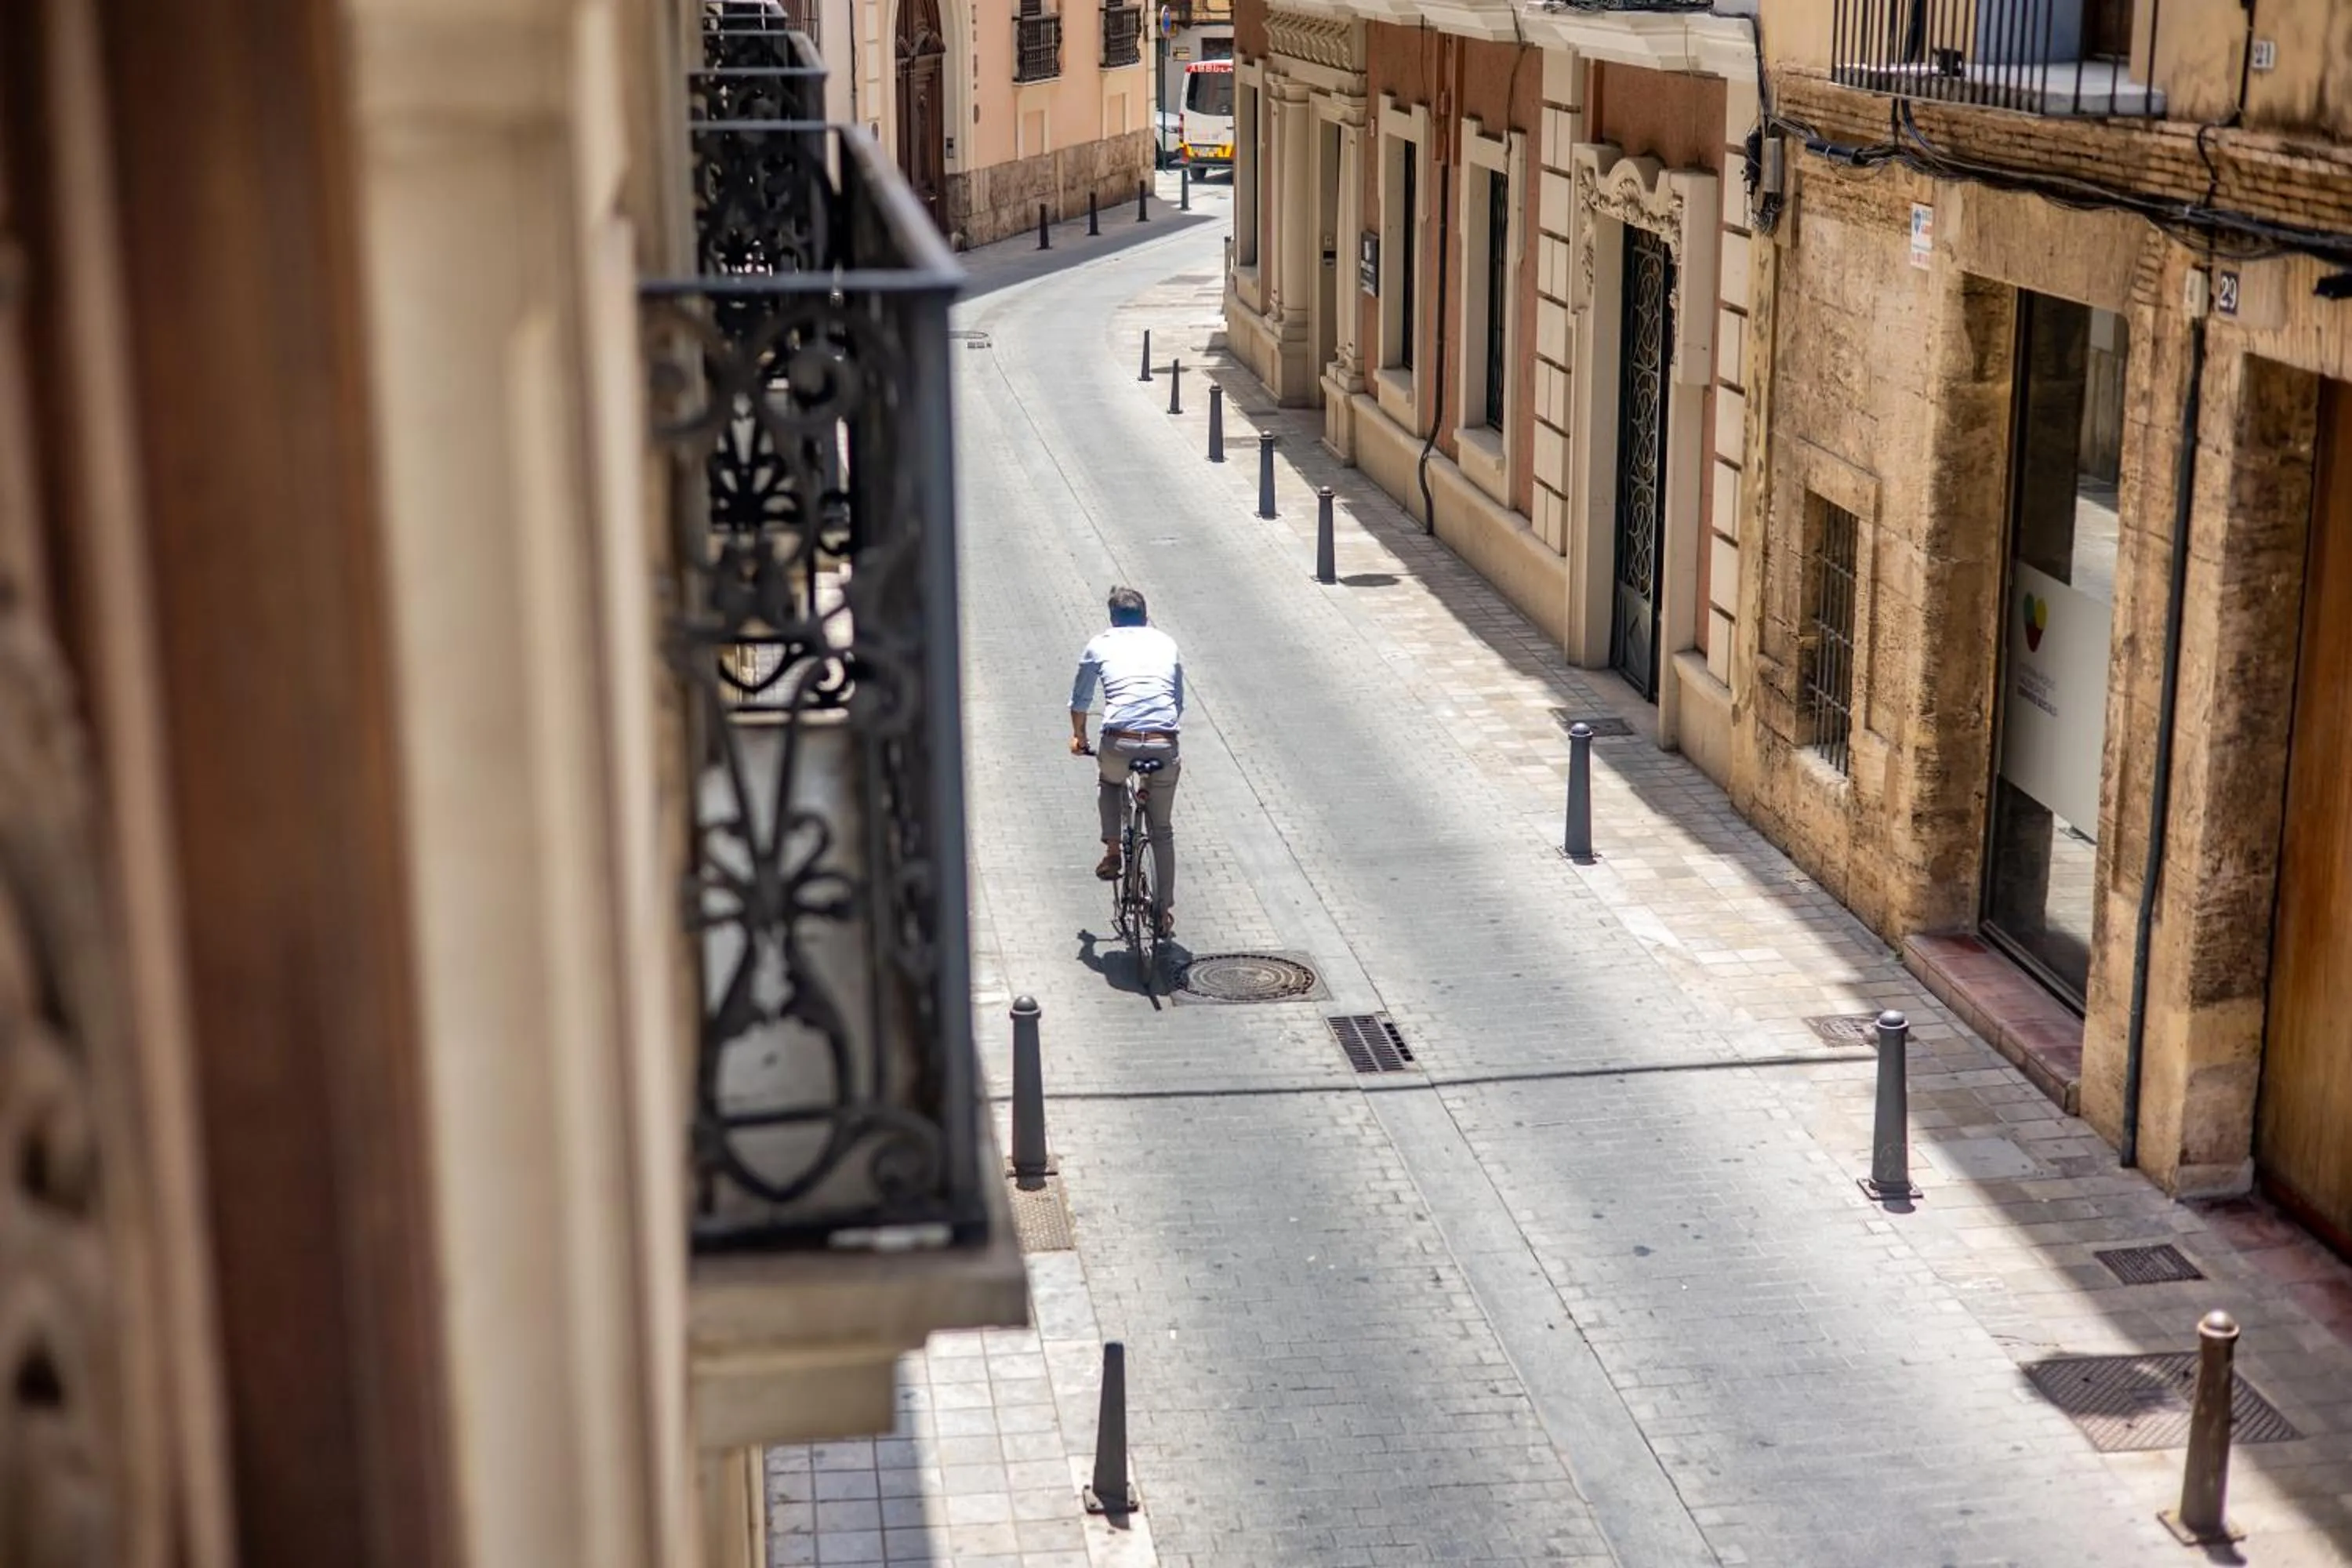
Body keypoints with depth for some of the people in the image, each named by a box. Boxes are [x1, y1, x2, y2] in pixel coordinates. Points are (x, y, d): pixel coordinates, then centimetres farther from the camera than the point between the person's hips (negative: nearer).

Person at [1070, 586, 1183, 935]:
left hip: (1119, 745, -1)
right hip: (1164, 747, 1)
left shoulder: (1101, 645, 13)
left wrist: (1078, 736, 42)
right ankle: (1165, 912, 20)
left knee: (1108, 781, 36)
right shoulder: (1167, 644, 19)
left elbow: (1079, 701, 23)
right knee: (1162, 830, 18)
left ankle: (1112, 853, 26)